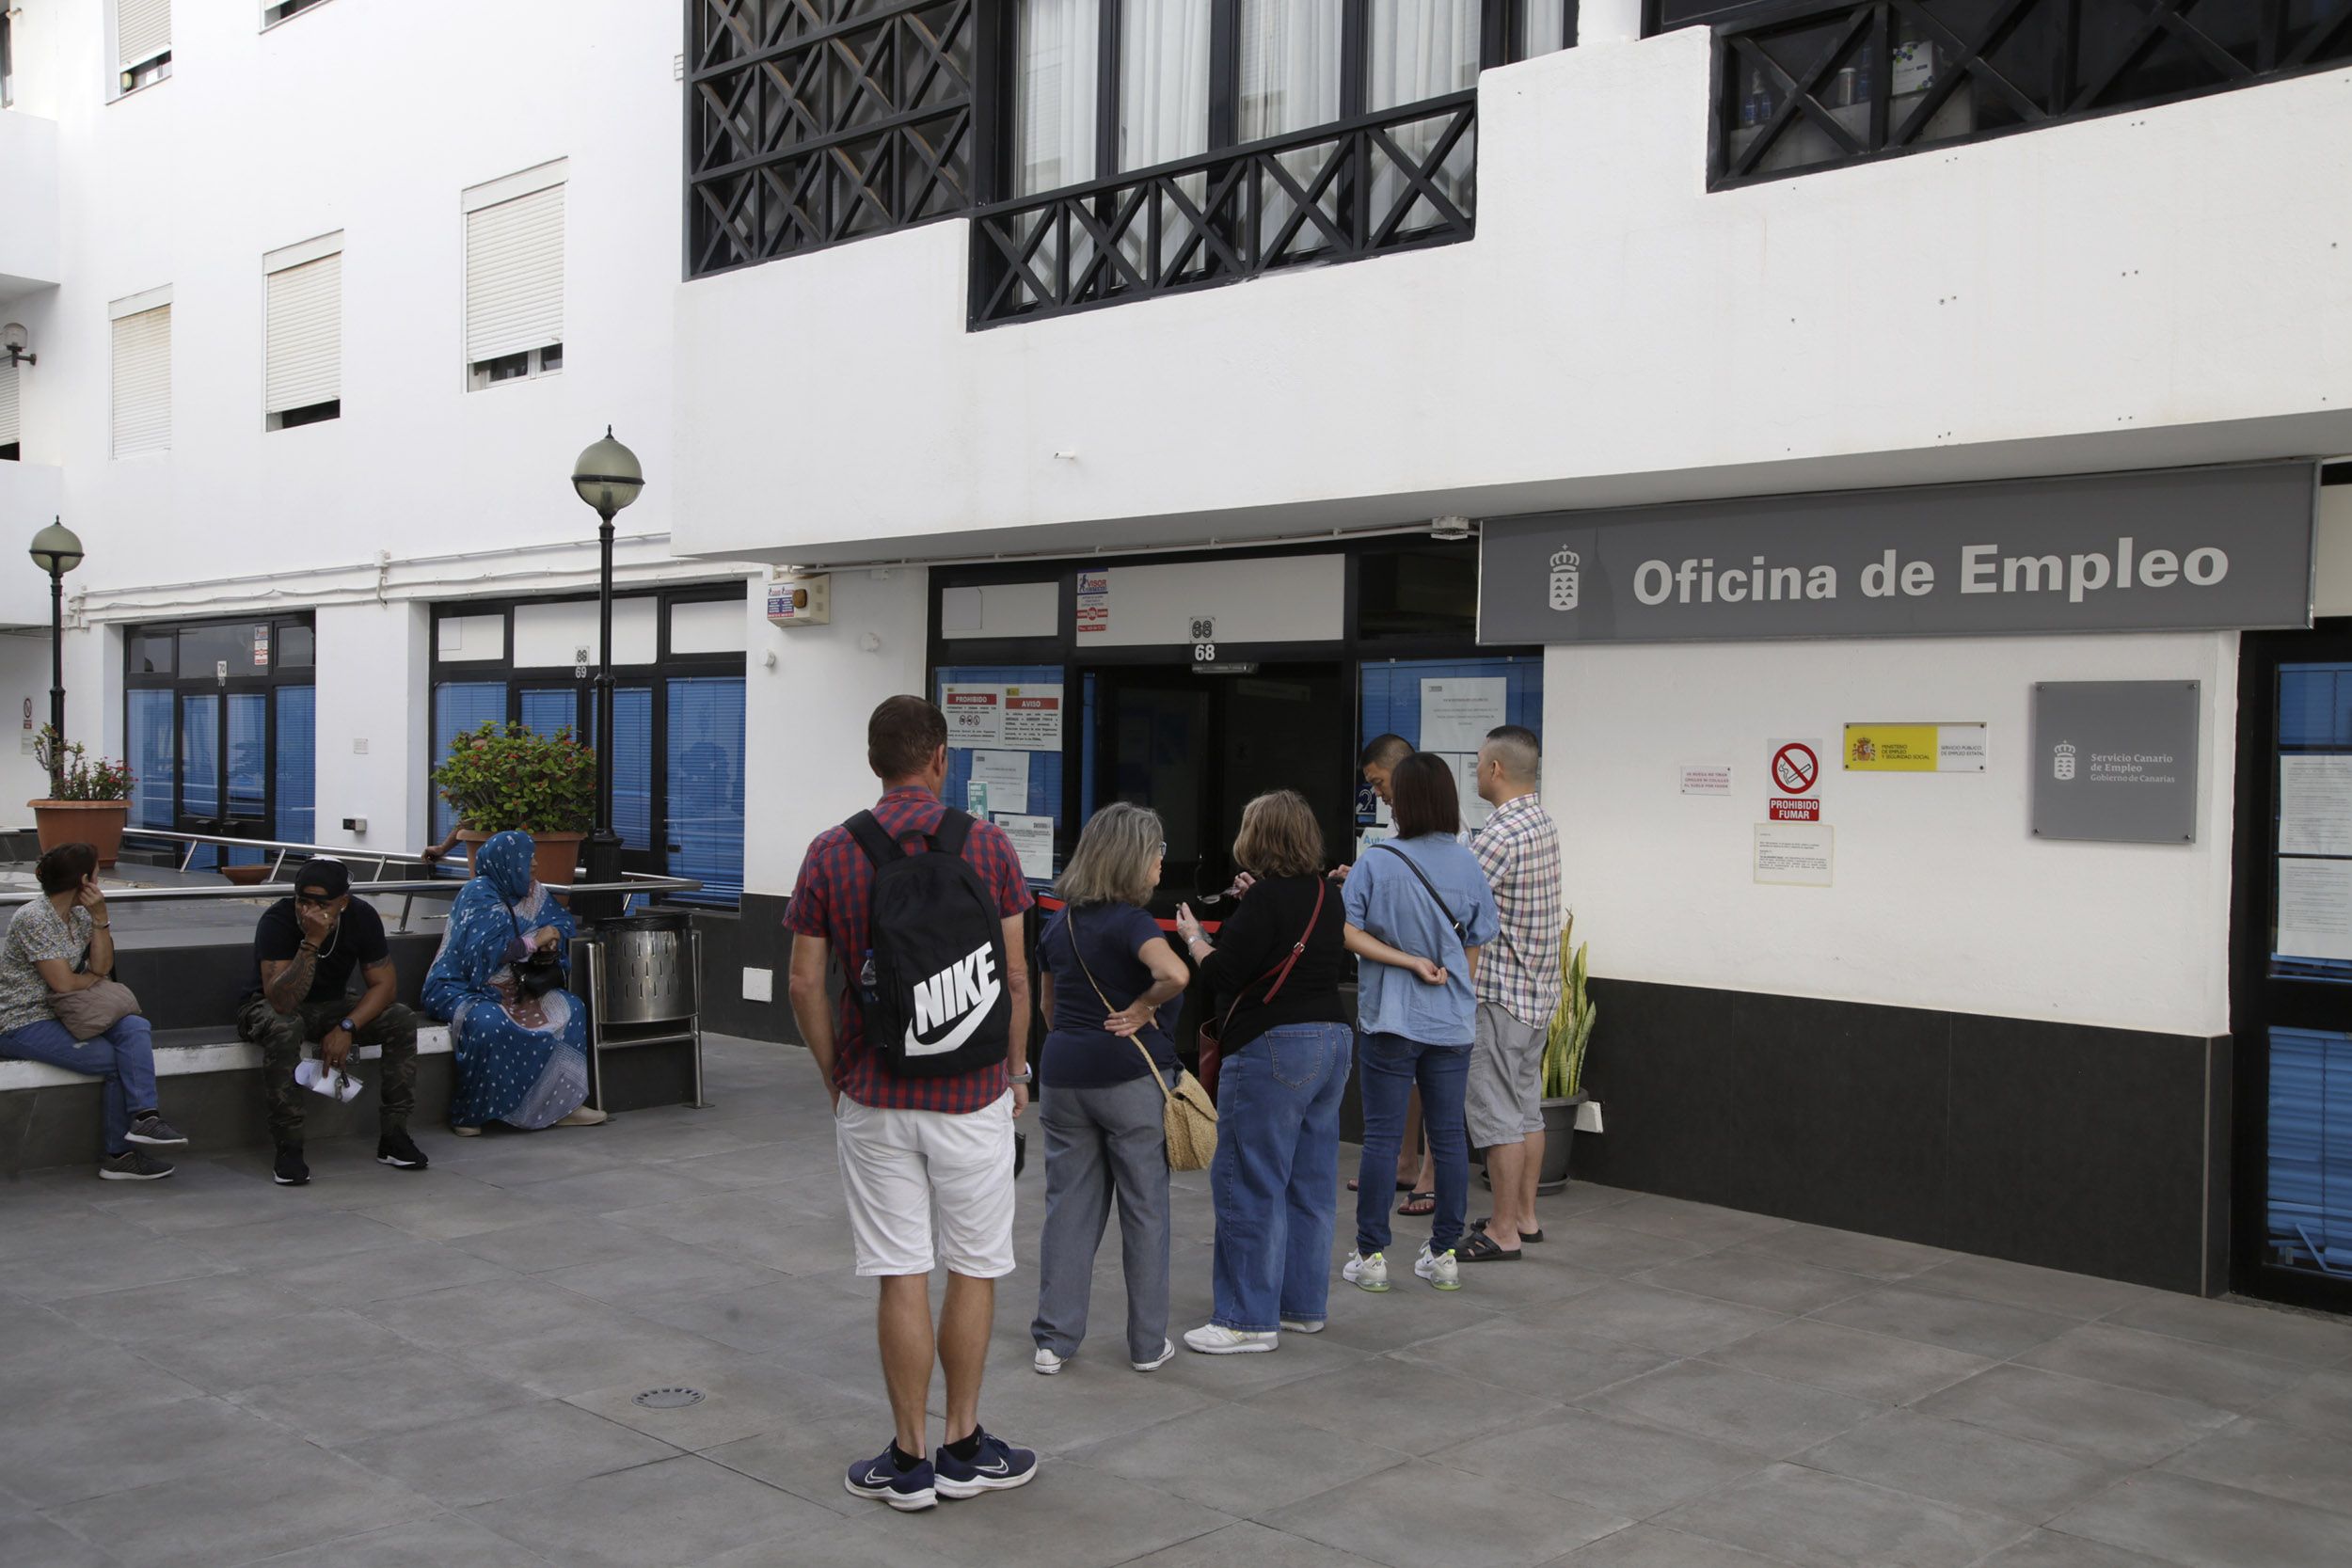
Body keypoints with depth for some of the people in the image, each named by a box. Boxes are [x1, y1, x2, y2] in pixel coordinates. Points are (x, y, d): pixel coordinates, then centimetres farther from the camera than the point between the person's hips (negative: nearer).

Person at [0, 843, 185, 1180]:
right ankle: (120, 1155, -8)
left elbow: (102, 966, 1)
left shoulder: (80, 914, 10)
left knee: (133, 1027, -18)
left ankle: (143, 1116, -29)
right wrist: (94, 976, 2)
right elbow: (63, 983, -18)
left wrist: (100, 918, -8)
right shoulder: (33, 919, -15)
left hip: (59, 1014, 8)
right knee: (117, 1060, -17)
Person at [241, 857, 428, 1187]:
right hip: (274, 1007, -4)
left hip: (333, 1005, 4)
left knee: (402, 1021, -19)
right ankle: (289, 1150, -30)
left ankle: (392, 1136, -12)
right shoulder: (276, 921, -28)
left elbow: (384, 984, -12)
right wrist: (311, 942, -46)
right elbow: (282, 1002, -37)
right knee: (283, 1029, -39)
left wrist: (347, 1028, -26)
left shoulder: (362, 917, -15)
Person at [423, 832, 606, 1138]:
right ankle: (467, 1114, -21)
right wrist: (534, 941, -17)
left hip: (512, 987, 8)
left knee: (570, 1010, -10)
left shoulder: (532, 892, 6)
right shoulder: (478, 895, -16)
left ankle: (561, 1104, -9)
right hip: (463, 987, -8)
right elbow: (488, 949, -27)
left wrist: (553, 938, -8)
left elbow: (562, 922, 16)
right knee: (489, 1023, -38)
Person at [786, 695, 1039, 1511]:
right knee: (974, 1269, 11)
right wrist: (1017, 1070, 9)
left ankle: (909, 1460, 12)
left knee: (901, 1277, 5)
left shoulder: (831, 853, -1)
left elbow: (805, 983, -2)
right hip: (971, 1092, -1)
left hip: (874, 1098, 1)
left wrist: (835, 1076, 10)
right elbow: (1016, 975, -4)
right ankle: (964, 1446, 20)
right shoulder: (988, 844, -4)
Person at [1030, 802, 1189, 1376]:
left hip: (1063, 1072, 6)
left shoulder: (1059, 924, 9)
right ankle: (1148, 1343, 15)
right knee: (1144, 1208, 6)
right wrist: (1144, 1008, -17)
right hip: (1131, 1076, -6)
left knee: (1069, 1204, 11)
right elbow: (1174, 974, -34)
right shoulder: (1130, 922, -15)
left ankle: (1053, 1339, 13)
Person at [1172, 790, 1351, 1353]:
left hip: (1274, 1050, -9)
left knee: (1249, 1183, -3)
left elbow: (1220, 976, -16)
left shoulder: (1267, 899, -15)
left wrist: (1194, 936, 3)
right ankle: (1303, 1305, 22)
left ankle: (1249, 1318, 0)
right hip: (1331, 1040, 9)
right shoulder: (1327, 894, 10)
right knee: (1311, 1184, 14)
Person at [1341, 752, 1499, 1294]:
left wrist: (1408, 961, -10)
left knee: (1382, 1136, 3)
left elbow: (1347, 932, -15)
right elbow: (1474, 950, 5)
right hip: (1452, 1022, 3)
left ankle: (1371, 1255, 7)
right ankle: (1444, 1254, 16)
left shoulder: (1376, 864, -10)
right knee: (1448, 1135, 9)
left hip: (1391, 1020, -3)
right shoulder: (1468, 867, -1)